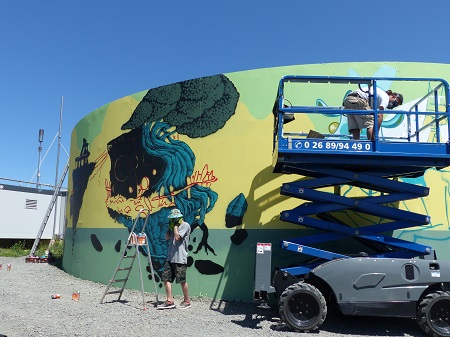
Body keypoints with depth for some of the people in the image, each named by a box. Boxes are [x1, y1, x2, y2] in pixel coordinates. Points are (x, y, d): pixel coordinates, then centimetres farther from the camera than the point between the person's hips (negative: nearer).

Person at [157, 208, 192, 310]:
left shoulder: (185, 225, -6)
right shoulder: (173, 225, 18)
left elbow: (177, 237, -16)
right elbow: (167, 237, 16)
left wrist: (175, 225, -7)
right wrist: (171, 226, 8)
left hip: (180, 258, -8)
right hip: (170, 257, 8)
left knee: (182, 280, -2)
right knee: (166, 278, 2)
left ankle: (187, 301, 12)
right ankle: (170, 301, 8)